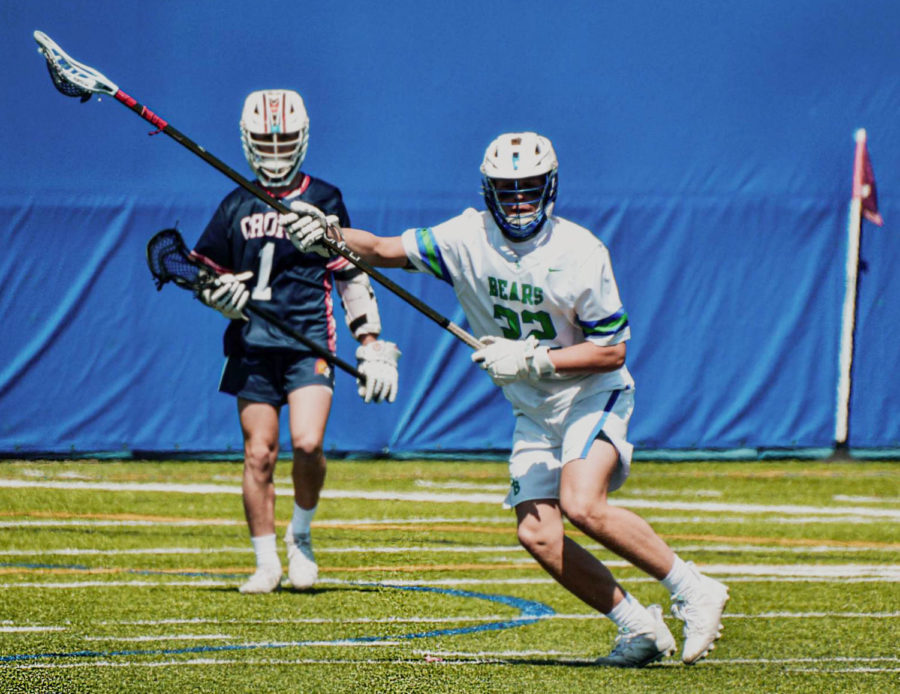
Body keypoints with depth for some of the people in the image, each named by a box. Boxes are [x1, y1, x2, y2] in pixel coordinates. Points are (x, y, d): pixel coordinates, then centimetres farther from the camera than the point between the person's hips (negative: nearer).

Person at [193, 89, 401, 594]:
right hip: (252, 343, 2)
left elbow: (352, 277, 7)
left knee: (308, 443, -18)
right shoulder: (237, 207, 12)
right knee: (259, 454, -1)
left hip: (309, 341, -2)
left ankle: (301, 535, 8)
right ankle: (266, 563, 10)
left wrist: (372, 344, 2)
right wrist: (220, 292, -4)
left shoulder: (324, 200, 6)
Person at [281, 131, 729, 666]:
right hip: (533, 413, 5)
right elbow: (383, 250, -5)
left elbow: (612, 350, -15)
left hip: (593, 396, -5)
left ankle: (693, 590, -13)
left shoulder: (580, 252, -17)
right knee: (537, 533, -8)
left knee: (581, 505, -28)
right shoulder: (468, 239, -5)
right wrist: (326, 235, -23)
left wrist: (532, 359, -24)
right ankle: (639, 628, 5)